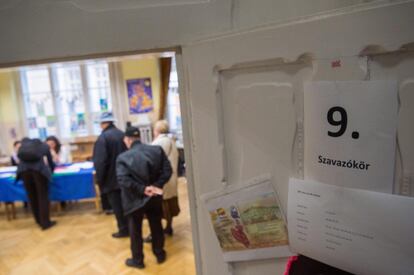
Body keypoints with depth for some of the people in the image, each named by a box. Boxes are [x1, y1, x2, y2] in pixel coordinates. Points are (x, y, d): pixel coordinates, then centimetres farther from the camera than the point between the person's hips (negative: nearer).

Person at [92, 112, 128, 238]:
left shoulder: (103, 137, -17)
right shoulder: (122, 134, 2)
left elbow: (100, 161, -20)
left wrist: (99, 179, -10)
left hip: (111, 178, -6)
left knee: (117, 205, 4)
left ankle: (124, 229, 13)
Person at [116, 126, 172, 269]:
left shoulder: (123, 157, -13)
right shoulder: (157, 150, -4)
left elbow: (123, 180, -24)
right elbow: (167, 170, -8)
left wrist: (143, 189, -20)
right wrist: (157, 186, -12)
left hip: (135, 199, -3)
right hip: (155, 197, 4)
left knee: (135, 230, 14)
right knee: (156, 226, 20)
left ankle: (137, 260, 28)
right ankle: (160, 254, 35)